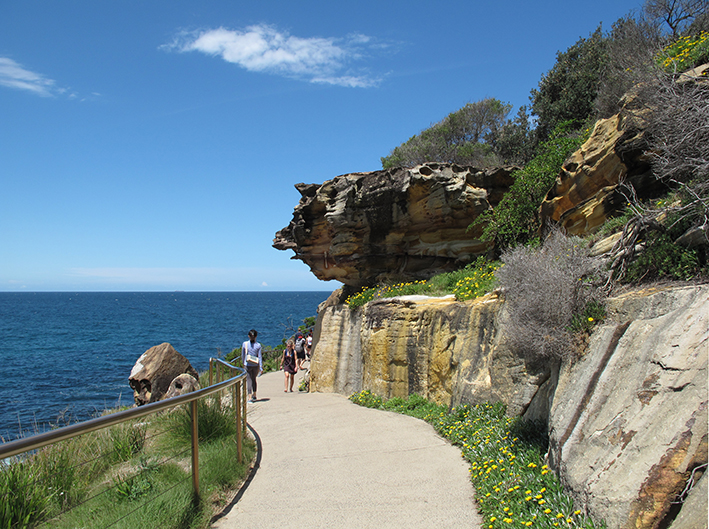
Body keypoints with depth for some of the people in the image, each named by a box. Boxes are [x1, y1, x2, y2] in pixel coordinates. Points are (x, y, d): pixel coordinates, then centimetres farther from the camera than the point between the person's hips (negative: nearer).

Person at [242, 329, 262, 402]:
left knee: (249, 380, 2)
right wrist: (261, 367, -2)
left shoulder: (245, 344, -5)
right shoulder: (258, 345, -5)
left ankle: (250, 397, -3)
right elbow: (260, 357, -5)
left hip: (247, 365, -2)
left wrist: (243, 363, 18)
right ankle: (254, 395, 29)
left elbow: (242, 355, 3)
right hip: (256, 365, 2)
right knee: (254, 379, 20)